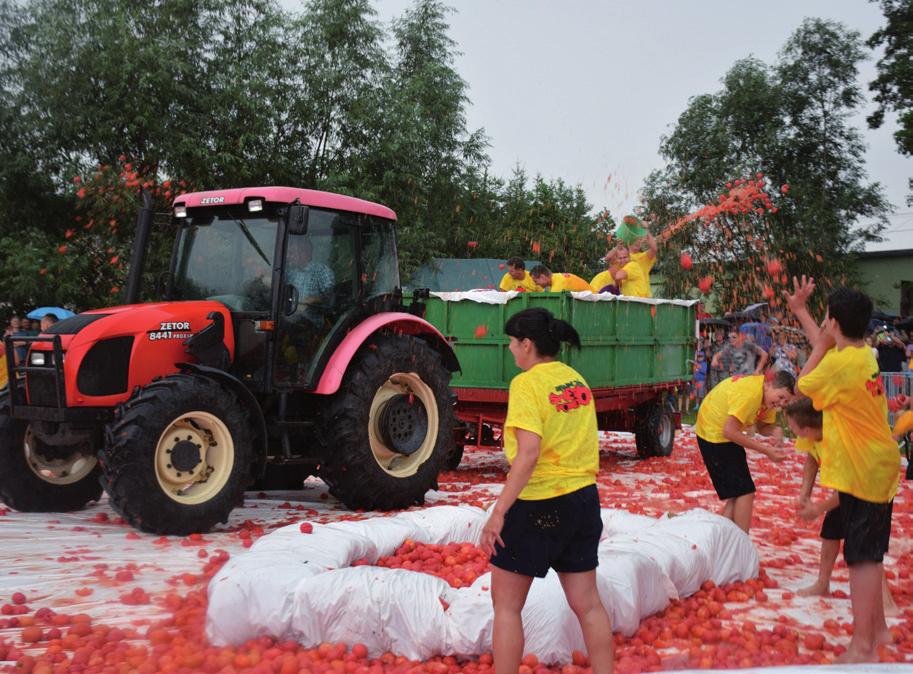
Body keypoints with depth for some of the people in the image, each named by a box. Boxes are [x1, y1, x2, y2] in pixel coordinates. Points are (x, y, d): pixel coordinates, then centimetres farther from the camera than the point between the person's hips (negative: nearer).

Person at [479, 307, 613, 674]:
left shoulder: (526, 383, -14)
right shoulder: (576, 379, 7)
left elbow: (529, 453, -23)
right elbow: (584, 441, 12)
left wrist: (498, 512, -22)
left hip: (539, 504, -7)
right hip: (584, 499, 7)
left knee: (506, 603, 6)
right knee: (587, 602, 13)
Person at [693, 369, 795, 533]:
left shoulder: (769, 395, -2)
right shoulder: (749, 393, -30)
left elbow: (762, 426, 3)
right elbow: (729, 431, -32)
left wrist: (775, 430, -21)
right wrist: (765, 450, -29)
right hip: (714, 434, -10)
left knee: (737, 496, 11)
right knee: (745, 493, -11)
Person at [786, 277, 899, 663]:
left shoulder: (840, 362, -21)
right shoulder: (864, 354, 6)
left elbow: (802, 387, -6)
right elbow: (826, 346, 25)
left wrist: (819, 349, 0)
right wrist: (798, 310, 30)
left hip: (859, 473, -9)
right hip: (879, 469, 9)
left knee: (862, 558, -6)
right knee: (869, 554, 19)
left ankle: (863, 646, -1)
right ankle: (877, 628, 32)